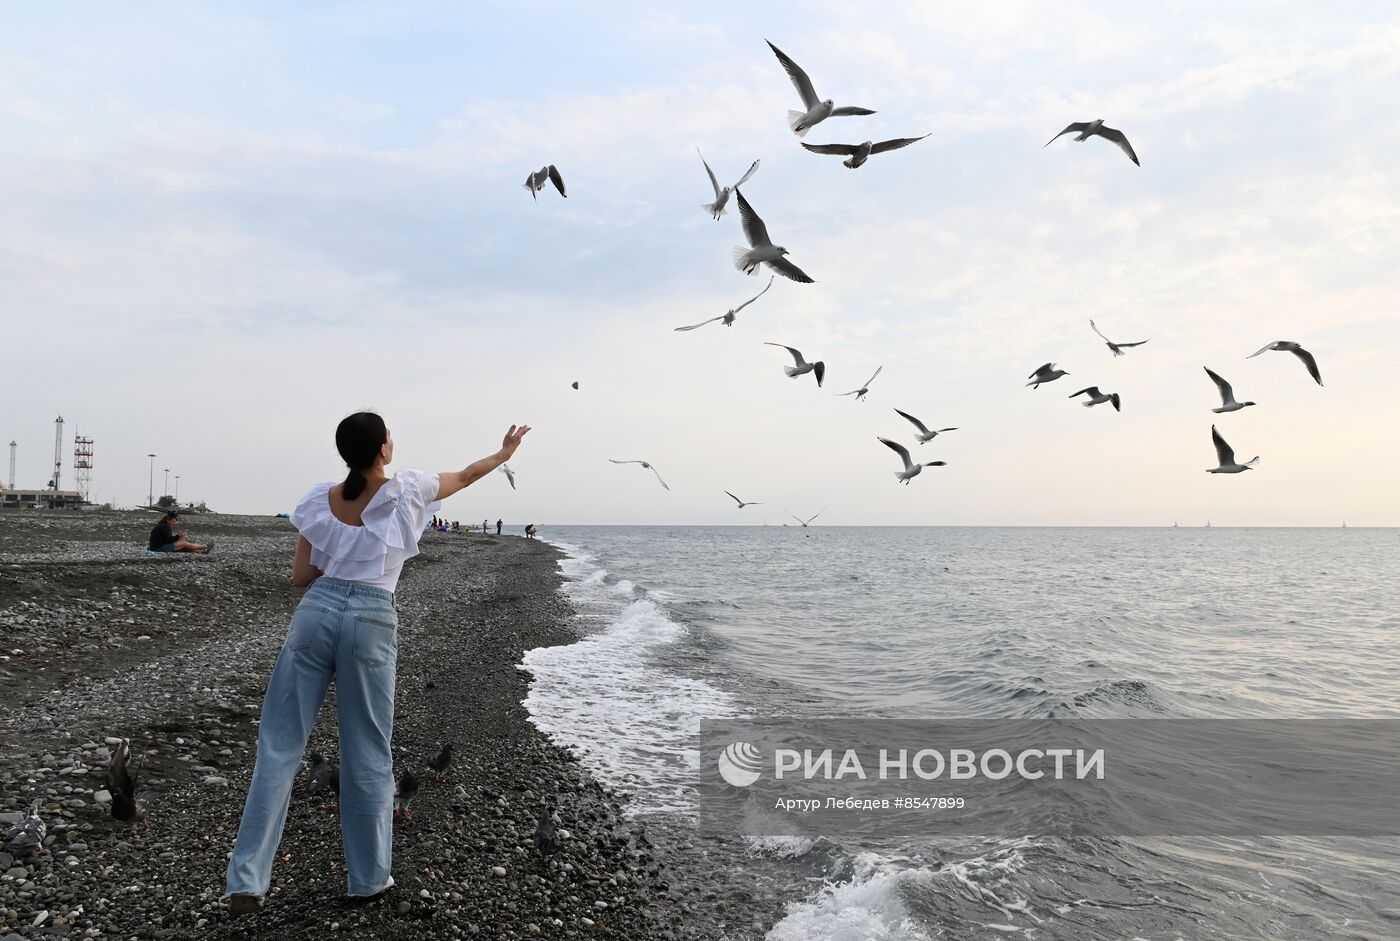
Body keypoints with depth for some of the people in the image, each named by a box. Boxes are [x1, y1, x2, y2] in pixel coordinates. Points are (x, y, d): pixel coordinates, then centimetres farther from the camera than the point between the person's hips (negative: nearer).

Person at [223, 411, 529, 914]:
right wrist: (504, 453, 35)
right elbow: (464, 477, 18)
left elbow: (301, 575, 9)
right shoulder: (407, 490, -1)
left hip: (316, 610, 2)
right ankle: (367, 879, 20)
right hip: (371, 621, -2)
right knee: (367, 755, 9)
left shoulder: (320, 499, 6)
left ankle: (246, 881, 8)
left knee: (279, 744, 8)